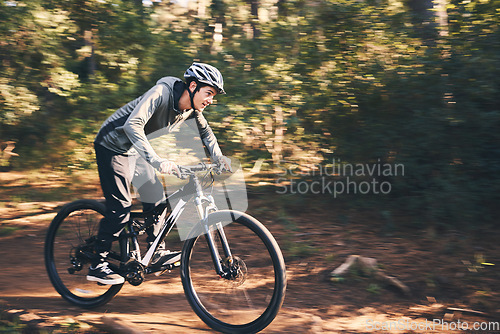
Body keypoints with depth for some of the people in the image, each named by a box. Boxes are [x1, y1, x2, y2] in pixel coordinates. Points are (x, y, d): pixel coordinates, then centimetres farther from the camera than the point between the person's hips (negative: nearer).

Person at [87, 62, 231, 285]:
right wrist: (157, 161, -50)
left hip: (136, 150, 8)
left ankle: (158, 253, 22)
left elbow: (205, 132, 15)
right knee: (120, 208, -10)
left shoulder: (193, 109, -6)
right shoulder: (162, 93, -30)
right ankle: (97, 266, 1)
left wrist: (219, 158, 0)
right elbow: (132, 125, -42)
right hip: (113, 147, -8)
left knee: (156, 200, 8)